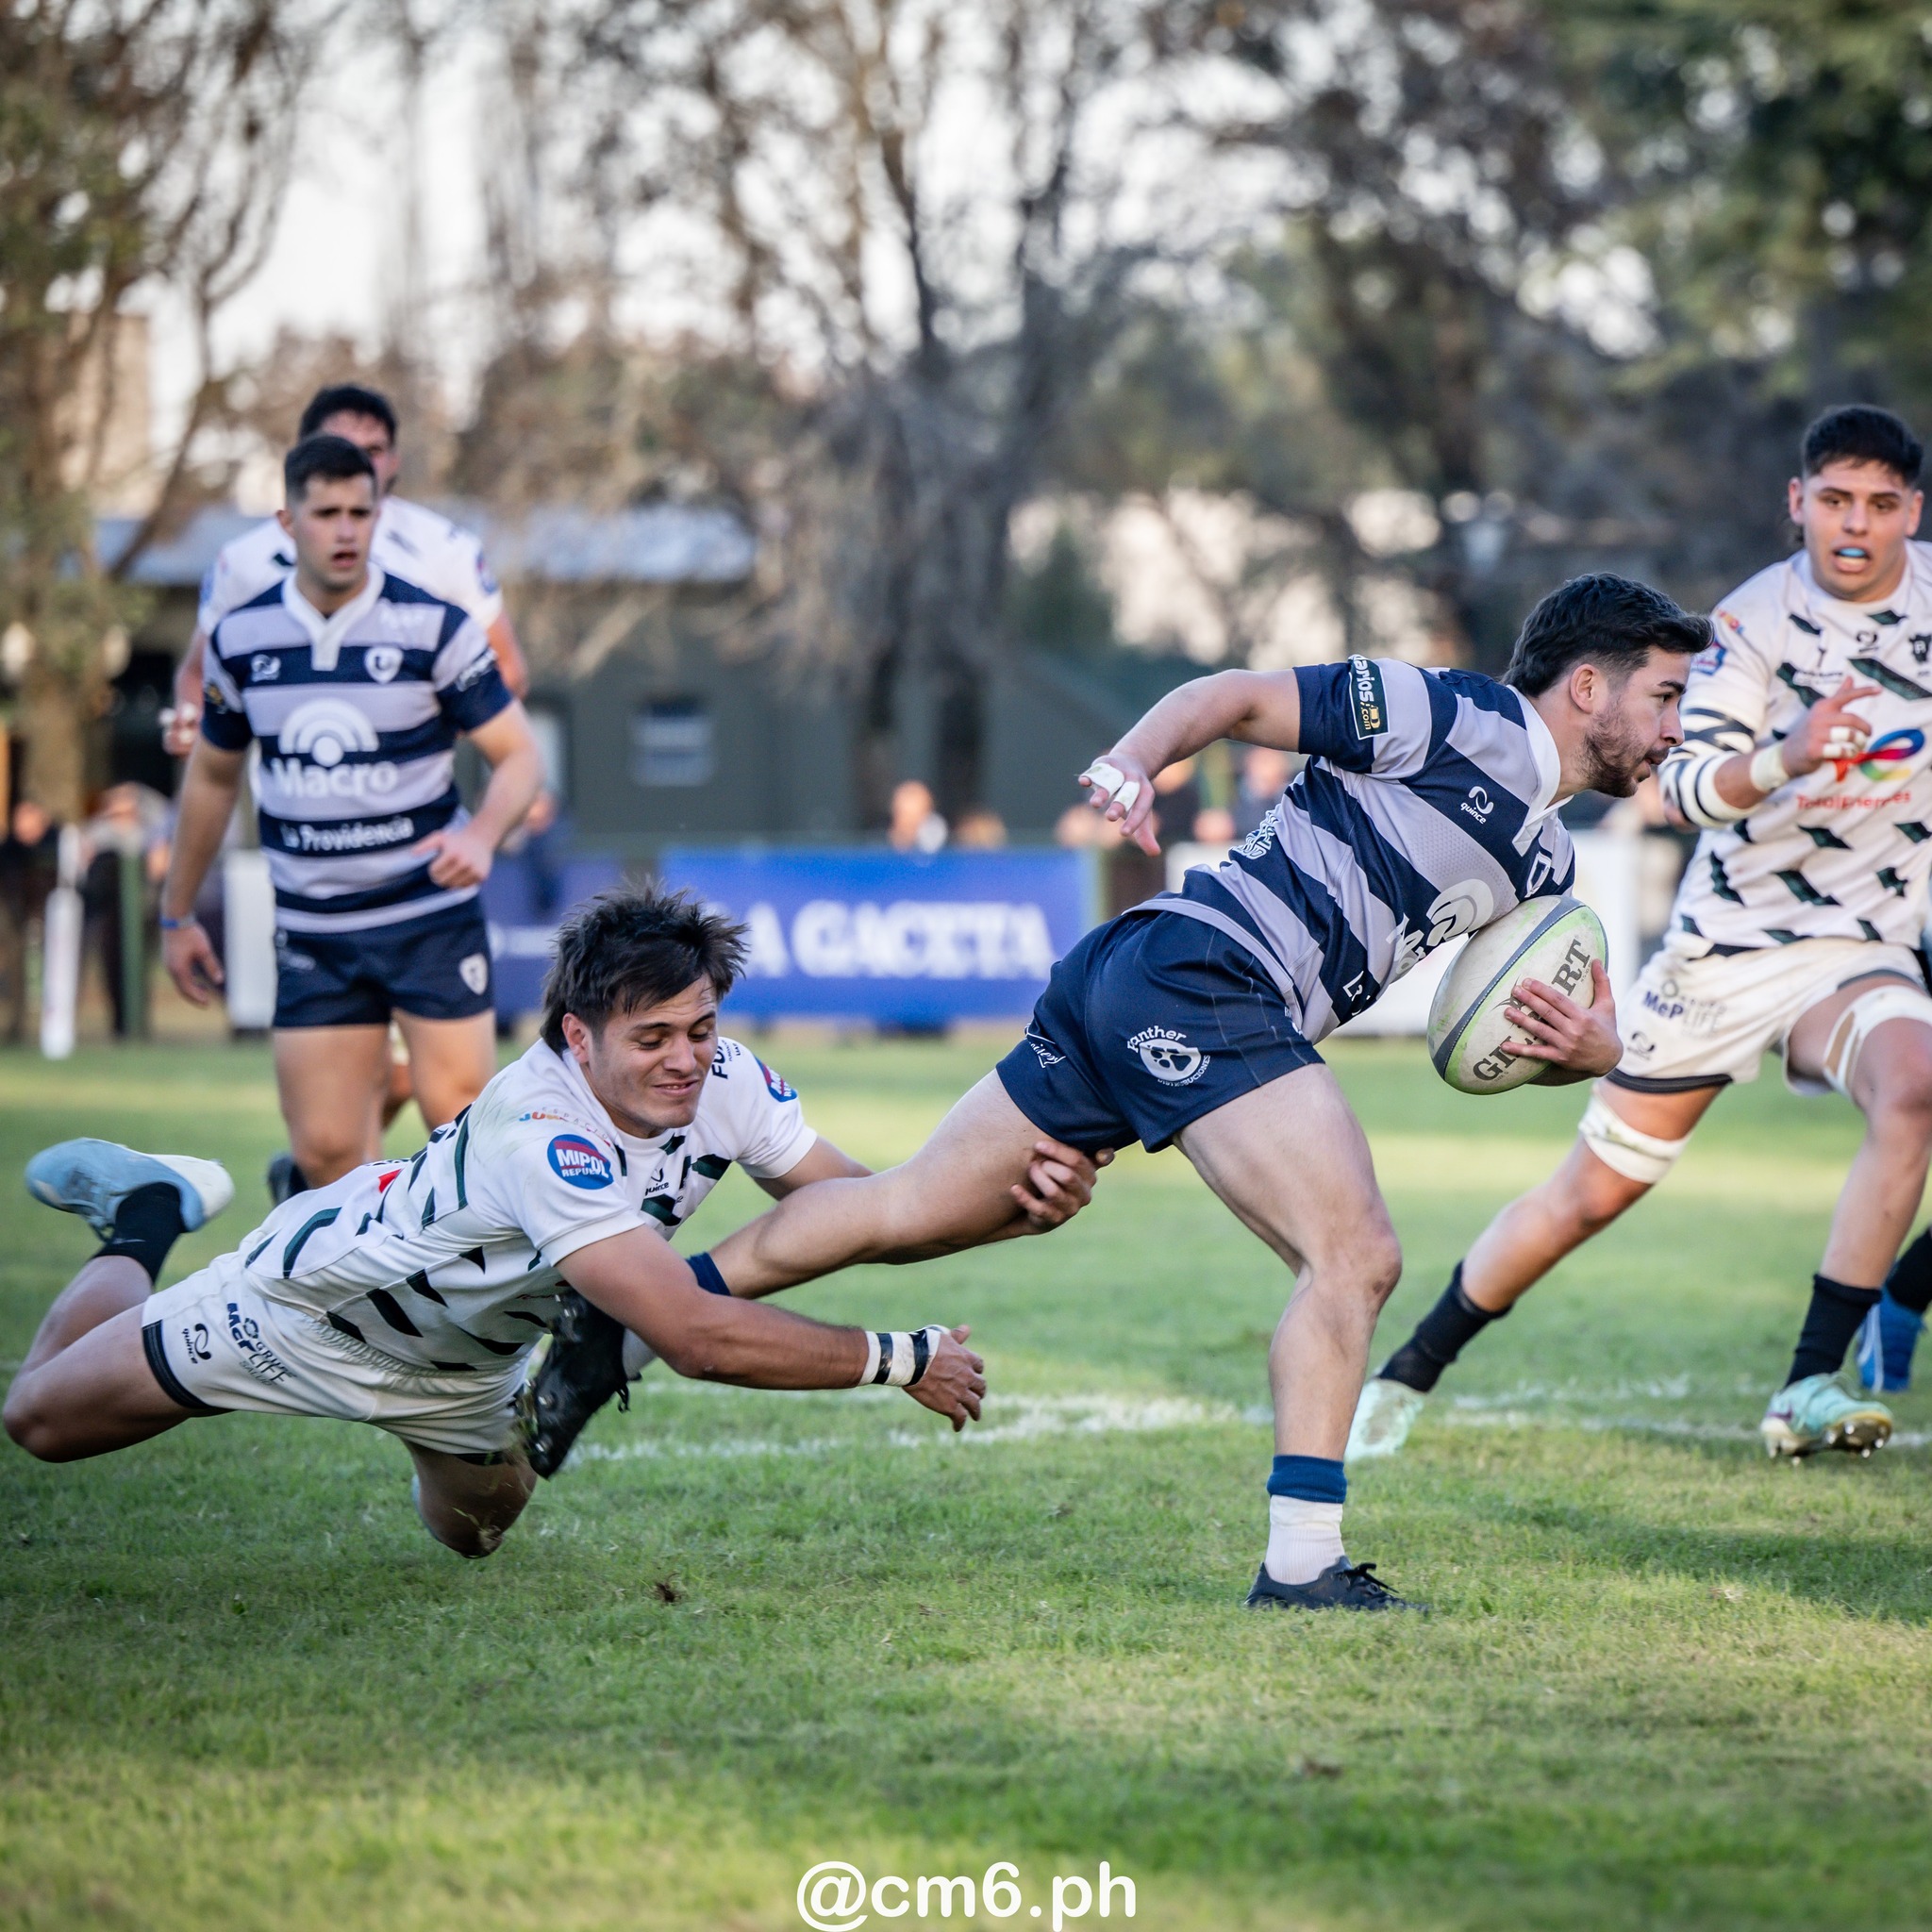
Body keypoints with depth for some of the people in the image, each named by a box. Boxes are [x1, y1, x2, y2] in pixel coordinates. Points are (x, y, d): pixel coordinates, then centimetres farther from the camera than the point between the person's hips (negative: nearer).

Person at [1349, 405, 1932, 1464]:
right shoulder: (1757, 618, -13)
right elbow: (1685, 783, -25)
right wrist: (1784, 756, -42)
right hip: (1724, 945, -1)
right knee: (1590, 1193, 3)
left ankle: (1808, 1390, -26)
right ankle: (1409, 1372, 24)